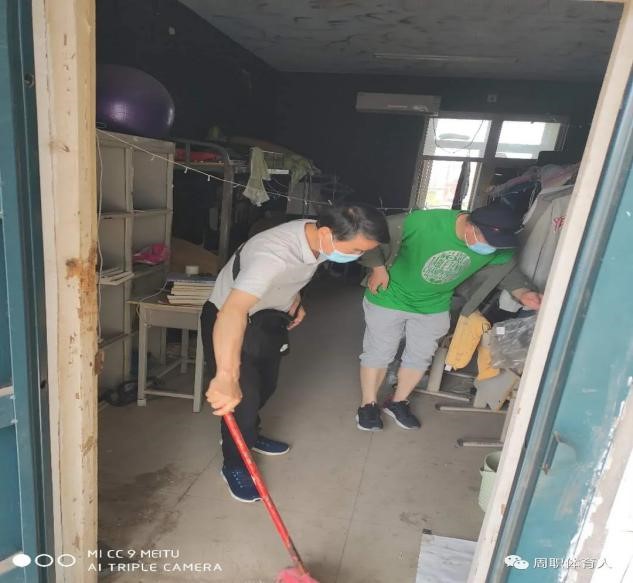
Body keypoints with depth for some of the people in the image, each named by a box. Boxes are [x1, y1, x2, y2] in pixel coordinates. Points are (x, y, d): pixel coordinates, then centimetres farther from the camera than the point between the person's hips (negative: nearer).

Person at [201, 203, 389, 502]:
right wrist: (226, 377, -64)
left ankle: (250, 435, 49)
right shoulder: (273, 254, -41)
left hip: (269, 318, 8)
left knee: (266, 385, 22)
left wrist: (295, 300, 1)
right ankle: (234, 465, 24)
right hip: (228, 320, -8)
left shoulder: (318, 237, -14)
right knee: (244, 396, -4)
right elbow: (233, 311, -55)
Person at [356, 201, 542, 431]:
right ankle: (368, 404, 27)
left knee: (420, 356, 14)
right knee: (379, 352, 6)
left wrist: (523, 293, -17)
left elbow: (507, 269, 1)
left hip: (434, 306, 5)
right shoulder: (423, 223, -35)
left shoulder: (496, 247, -19)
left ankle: (397, 402, 36)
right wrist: (378, 268, -21)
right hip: (390, 297, -4)